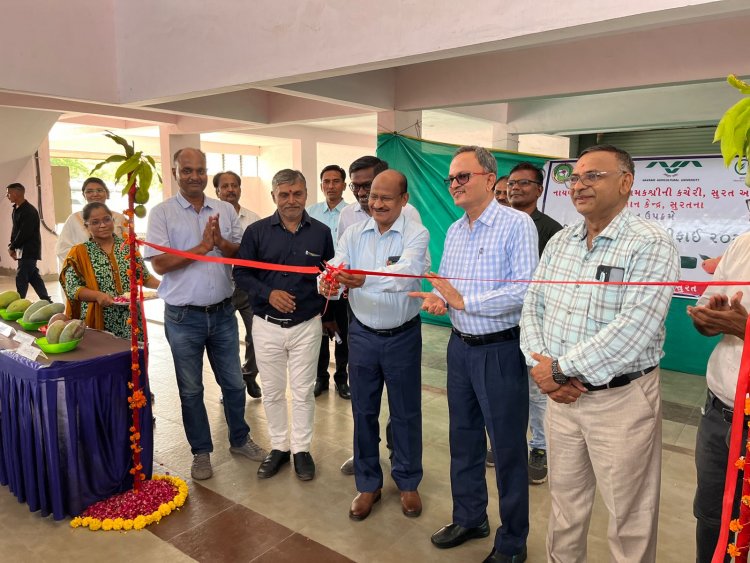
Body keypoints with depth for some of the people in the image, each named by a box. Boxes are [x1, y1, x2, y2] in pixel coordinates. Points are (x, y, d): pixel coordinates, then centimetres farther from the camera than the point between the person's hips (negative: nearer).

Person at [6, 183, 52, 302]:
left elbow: (24, 233, -19)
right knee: (33, 276, 12)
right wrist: (11, 246, 3)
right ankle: (46, 301, 19)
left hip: (29, 250, -9)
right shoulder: (16, 209, 12)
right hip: (23, 250, 9)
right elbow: (15, 230, 15)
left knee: (21, 278, -7)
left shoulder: (29, 211, -16)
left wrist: (12, 247, -10)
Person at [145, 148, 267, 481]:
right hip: (183, 317, -2)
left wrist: (222, 244, -16)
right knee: (191, 390, 12)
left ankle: (239, 439, 35)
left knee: (233, 382, 15)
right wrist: (202, 247, -17)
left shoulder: (226, 210, 4)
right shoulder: (162, 213, -5)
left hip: (222, 313, 3)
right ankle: (201, 452, 29)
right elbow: (159, 264, -13)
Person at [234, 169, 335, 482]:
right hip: (267, 325, 1)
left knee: (303, 392, 10)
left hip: (307, 325, 0)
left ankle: (301, 449, 26)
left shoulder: (321, 232, -1)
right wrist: (268, 293, -14)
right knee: (272, 392, 12)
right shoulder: (257, 231, -2)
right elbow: (241, 274, 1)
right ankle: (279, 446, 30)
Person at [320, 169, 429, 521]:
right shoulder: (354, 234, 0)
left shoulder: (416, 235, -11)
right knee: (363, 411, 13)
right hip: (362, 334, 3)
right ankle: (368, 483, 32)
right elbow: (335, 268, -13)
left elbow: (405, 273, -31)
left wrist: (363, 279, -49)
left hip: (403, 336, -2)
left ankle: (408, 482, 34)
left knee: (405, 413, 12)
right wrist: (327, 282, -38)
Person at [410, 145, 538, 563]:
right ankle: (469, 518, 40)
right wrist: (436, 298, -10)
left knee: (508, 448, 7)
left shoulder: (516, 224, -13)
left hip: (500, 350, -7)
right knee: (463, 438, 19)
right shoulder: (454, 230, 9)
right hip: (460, 346, 7)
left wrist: (463, 301, -22)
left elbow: (524, 291, -23)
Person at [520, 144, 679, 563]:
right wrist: (540, 366, -9)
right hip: (562, 394, 6)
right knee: (565, 504, 21)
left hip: (622, 399, -5)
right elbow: (533, 307, 7)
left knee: (629, 519, 12)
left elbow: (633, 328, -23)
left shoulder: (651, 245, -13)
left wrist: (560, 368, -19)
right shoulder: (559, 242, 8)